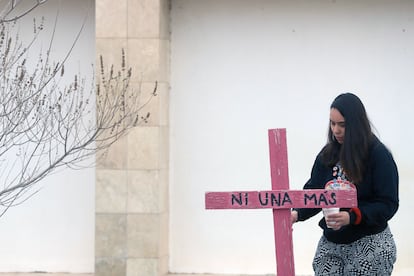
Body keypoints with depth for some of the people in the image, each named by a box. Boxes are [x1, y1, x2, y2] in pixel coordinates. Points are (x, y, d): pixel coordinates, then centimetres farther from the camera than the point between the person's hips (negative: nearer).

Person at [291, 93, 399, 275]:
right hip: (331, 243, 4)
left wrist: (352, 217, -26)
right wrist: (298, 213, -16)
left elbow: (388, 204, -13)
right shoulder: (328, 154, 4)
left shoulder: (379, 155, -11)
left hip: (370, 245, -4)